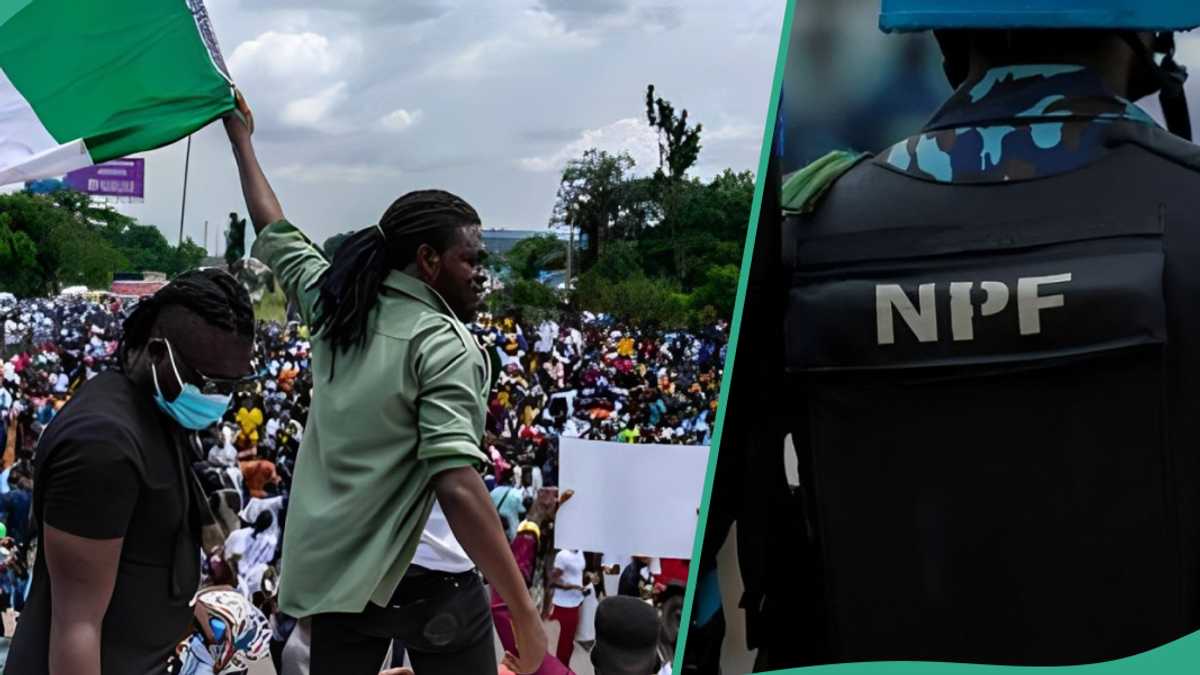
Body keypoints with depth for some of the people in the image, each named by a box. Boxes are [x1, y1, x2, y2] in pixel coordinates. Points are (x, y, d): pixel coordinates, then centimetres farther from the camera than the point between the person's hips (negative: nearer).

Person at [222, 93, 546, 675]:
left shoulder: (336, 305, 5)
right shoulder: (444, 345, -15)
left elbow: (275, 233, 23)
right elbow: (457, 486, -25)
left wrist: (241, 138, 39)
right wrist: (524, 616, -26)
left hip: (330, 571, 6)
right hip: (426, 578, -6)